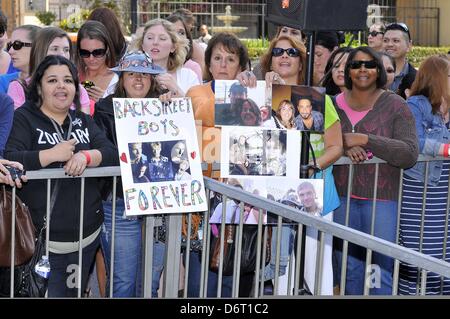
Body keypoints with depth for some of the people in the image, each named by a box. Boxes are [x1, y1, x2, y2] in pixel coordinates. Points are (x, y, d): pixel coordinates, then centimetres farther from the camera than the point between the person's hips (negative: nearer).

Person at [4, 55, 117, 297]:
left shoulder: (84, 121, 13)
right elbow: (9, 160, -18)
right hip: (42, 237, -5)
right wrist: (54, 154, -21)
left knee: (74, 293, 17)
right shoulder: (24, 118, -4)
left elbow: (112, 153, 0)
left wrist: (86, 156, -20)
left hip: (88, 233, 5)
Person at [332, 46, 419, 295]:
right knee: (348, 268, 11)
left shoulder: (395, 105, -3)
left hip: (381, 198, -3)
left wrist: (365, 140, -18)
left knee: (381, 268, -1)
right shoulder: (335, 103, 7)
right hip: (342, 195, 3)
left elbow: (410, 154, -12)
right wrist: (343, 147, -16)